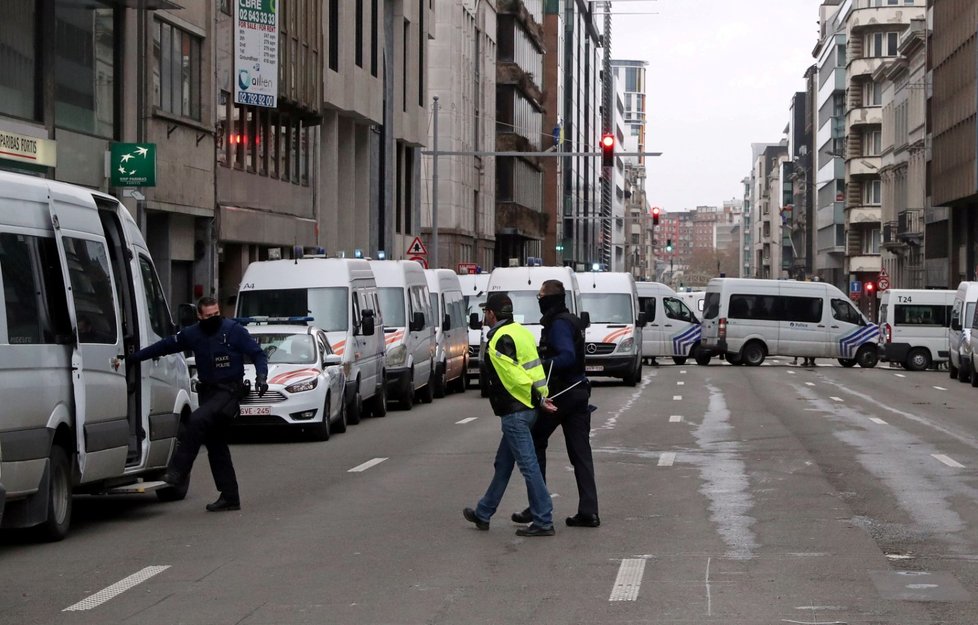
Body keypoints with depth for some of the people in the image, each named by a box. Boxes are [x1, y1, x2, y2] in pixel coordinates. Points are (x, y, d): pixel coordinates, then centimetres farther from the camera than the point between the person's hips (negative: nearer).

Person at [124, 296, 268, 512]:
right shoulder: (192, 334, 6)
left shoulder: (234, 330, -6)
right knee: (216, 446, 6)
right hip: (207, 390, 6)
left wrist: (261, 376, -20)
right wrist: (134, 357, 18)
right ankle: (229, 497, 11)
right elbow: (165, 346, 16)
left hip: (229, 391, -6)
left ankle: (178, 472, -25)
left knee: (197, 421, -28)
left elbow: (258, 354, -3)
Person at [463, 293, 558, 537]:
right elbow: (535, 369, 12)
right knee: (503, 464, 18)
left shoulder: (499, 340, -16)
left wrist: (537, 399, -15)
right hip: (527, 408, 10)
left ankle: (543, 521, -5)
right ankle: (483, 514, 30)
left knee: (528, 465, -7)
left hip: (514, 411, -10)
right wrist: (540, 396, 7)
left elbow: (515, 376, -22)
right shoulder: (521, 332, 14)